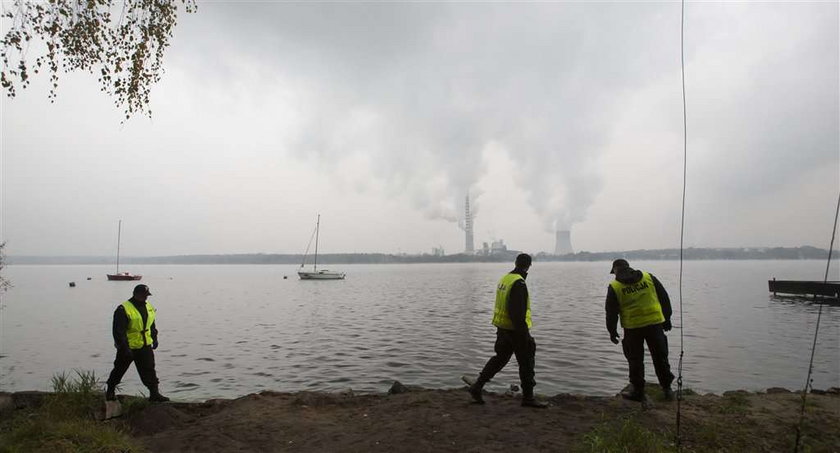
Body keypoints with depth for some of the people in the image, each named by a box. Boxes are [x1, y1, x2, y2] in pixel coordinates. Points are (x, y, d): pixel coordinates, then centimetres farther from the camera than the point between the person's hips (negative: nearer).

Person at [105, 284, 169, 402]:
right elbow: (118, 331, -19)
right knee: (119, 370, 14)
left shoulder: (148, 308, 6)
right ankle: (110, 391, 35)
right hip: (128, 347, -5)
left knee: (149, 370, 2)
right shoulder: (123, 310, -17)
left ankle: (154, 393, 6)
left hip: (145, 346, 5)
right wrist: (124, 347, -22)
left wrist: (154, 339, 16)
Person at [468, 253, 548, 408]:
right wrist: (524, 335, -21)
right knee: (526, 363, 6)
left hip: (502, 327, 9)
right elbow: (518, 313, -25)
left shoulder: (505, 279, 8)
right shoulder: (519, 284, -20)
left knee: (499, 359, 18)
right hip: (514, 330, -9)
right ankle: (528, 398, 17)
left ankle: (477, 387, 19)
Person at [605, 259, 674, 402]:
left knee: (635, 360, 9)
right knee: (660, 358, 14)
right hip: (655, 323, 3)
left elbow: (611, 312, 0)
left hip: (632, 327, -3)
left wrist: (612, 331, 10)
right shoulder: (649, 277, 6)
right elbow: (664, 299, 9)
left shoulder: (614, 287, -3)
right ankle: (667, 389, 23)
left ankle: (638, 391, 16)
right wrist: (667, 319, 16)